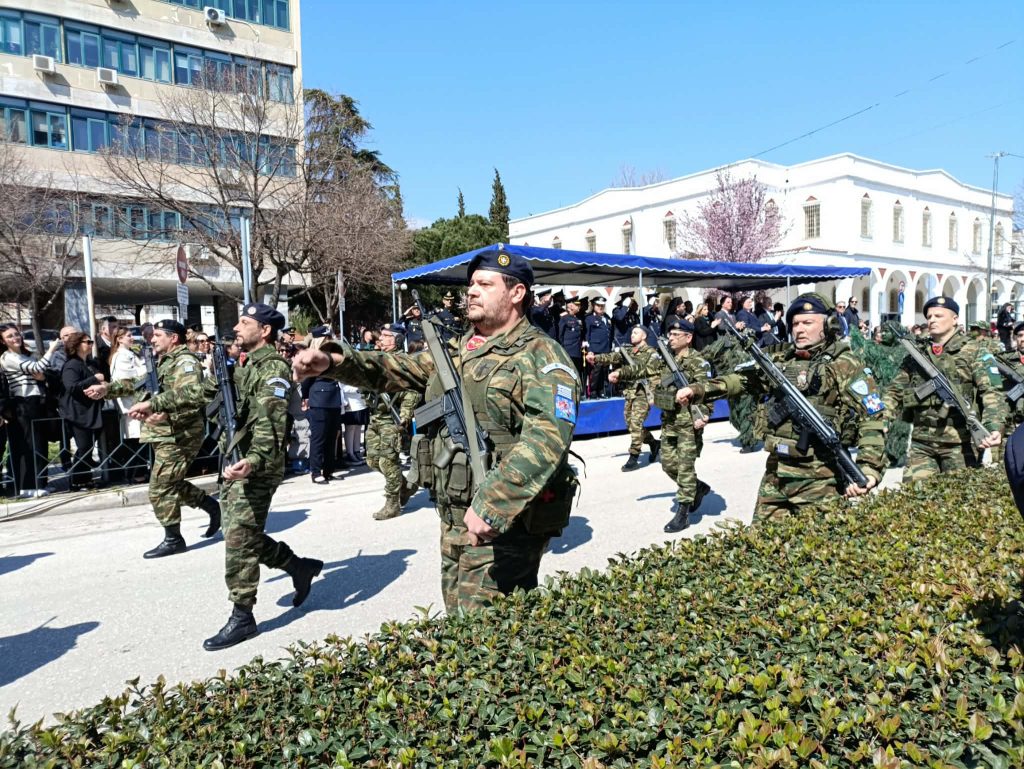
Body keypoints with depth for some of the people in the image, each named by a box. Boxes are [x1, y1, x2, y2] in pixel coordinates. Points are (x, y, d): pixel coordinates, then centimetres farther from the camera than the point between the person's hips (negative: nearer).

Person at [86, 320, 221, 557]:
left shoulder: (185, 362, -14)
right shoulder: (163, 361, 19)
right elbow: (138, 383, 27)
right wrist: (107, 389, 15)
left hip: (178, 436, -10)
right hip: (166, 435, 10)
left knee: (160, 488, -6)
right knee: (171, 484, 16)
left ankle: (173, 539, 5)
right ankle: (211, 505, 28)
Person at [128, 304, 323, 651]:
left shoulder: (274, 370, -15)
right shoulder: (243, 367, 15)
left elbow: (270, 423, -27)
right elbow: (202, 391, 22)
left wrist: (254, 460, -42)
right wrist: (155, 403, 19)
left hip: (257, 468, -9)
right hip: (236, 464, 9)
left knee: (239, 540, -4)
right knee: (244, 536, 14)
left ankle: (242, 618, 7)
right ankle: (301, 567, 29)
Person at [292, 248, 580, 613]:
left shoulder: (541, 356, -12)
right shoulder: (456, 350, 15)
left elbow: (545, 438, -25)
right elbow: (398, 369, 11)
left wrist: (492, 505, -35)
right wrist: (333, 362, -7)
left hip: (507, 520, -8)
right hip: (454, 517, 8)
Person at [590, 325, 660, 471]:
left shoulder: (651, 352, -5)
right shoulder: (627, 350, 14)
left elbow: (638, 367, -20)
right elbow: (612, 357, -3)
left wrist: (618, 373, -32)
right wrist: (595, 358, -21)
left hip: (643, 392, -7)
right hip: (629, 393, 7)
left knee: (636, 423, -11)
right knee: (631, 424, 11)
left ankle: (634, 457, -4)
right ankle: (653, 443, 32)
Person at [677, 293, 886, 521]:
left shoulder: (845, 366, -7)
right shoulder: (780, 361, 11)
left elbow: (872, 419, -11)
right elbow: (742, 378, 11)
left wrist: (870, 469, -22)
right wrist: (698, 389, -2)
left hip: (819, 479, -6)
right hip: (776, 474, 6)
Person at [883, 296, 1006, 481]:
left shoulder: (974, 353, 2)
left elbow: (992, 393, -8)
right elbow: (895, 392, 12)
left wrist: (994, 428, -25)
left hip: (959, 441, -2)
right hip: (921, 441, 3)